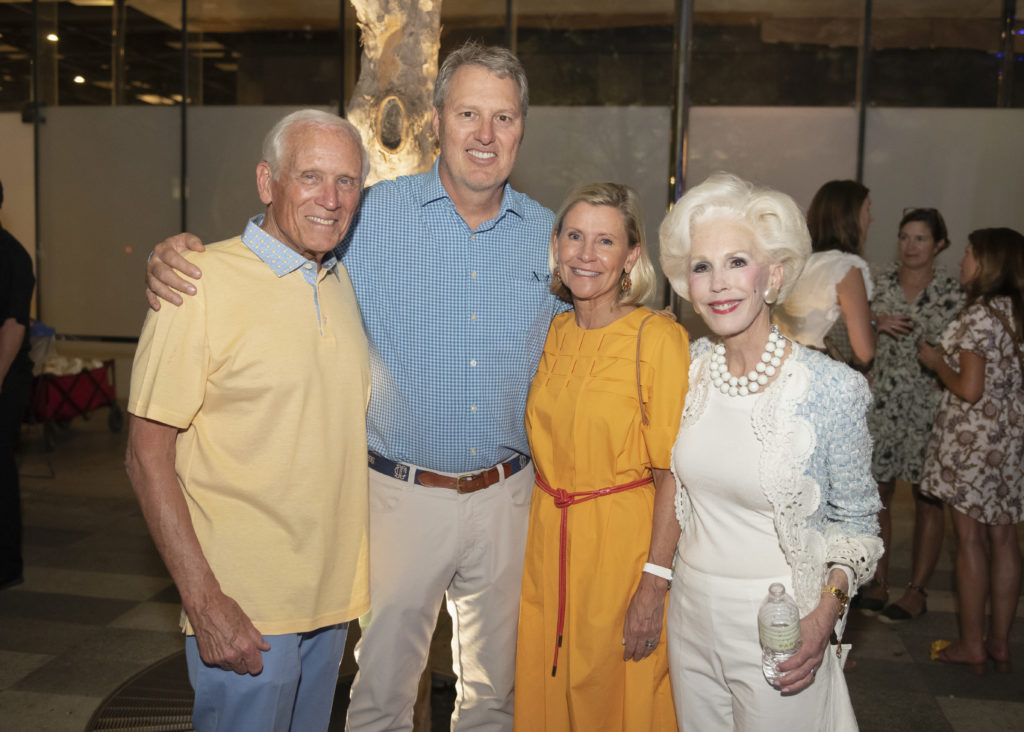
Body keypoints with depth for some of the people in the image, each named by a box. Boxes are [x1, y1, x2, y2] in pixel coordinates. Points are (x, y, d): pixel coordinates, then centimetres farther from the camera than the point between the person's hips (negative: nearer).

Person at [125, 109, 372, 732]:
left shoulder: (344, 283, 7)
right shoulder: (200, 285, -13)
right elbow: (148, 456, -13)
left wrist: (354, 576, 11)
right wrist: (204, 600, -18)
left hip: (332, 595, 7)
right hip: (244, 609, -6)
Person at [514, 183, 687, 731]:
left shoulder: (659, 338, -13)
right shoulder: (552, 332, 6)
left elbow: (672, 475, -15)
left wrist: (654, 585, -18)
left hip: (624, 541, -5)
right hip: (547, 541, 5)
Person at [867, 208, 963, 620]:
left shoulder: (951, 293, -3)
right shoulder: (879, 281, 3)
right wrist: (877, 323, -9)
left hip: (928, 405, -2)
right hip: (880, 401, 2)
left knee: (927, 499, 5)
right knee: (876, 492, 7)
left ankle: (917, 592, 17)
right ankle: (878, 583, 21)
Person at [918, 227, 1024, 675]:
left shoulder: (980, 314, -17)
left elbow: (970, 389, -19)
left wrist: (935, 362, -3)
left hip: (973, 436, -8)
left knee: (970, 539, 1)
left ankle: (971, 645, 10)